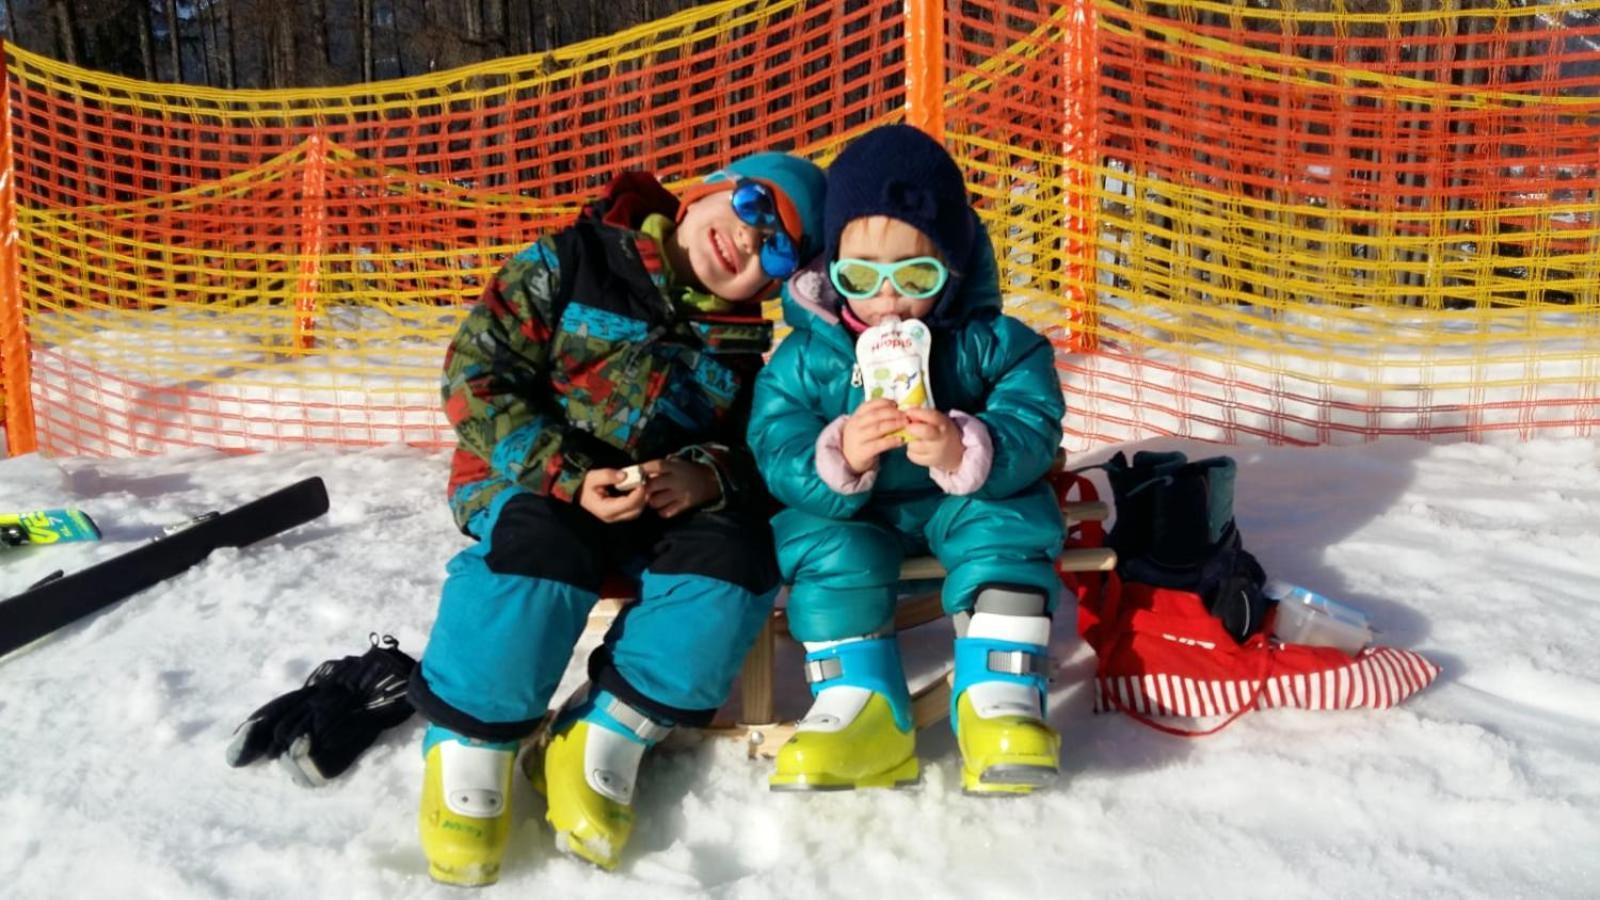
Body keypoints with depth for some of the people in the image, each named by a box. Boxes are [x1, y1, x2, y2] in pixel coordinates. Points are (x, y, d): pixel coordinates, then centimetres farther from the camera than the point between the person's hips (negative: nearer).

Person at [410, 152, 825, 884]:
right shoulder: (572, 261, -5)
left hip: (667, 509, 4)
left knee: (736, 556, -23)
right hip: (530, 481, -3)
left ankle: (605, 737, -13)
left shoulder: (740, 348, 7)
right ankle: (469, 742, -15)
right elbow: (476, 373, -10)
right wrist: (568, 476, -21)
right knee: (541, 542, -35)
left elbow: (758, 452, 7)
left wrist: (708, 477, -19)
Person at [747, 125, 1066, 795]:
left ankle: (998, 696, -18)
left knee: (1008, 527, -27)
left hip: (968, 504, 0)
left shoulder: (993, 343, -14)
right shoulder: (805, 358, -13)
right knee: (821, 542, -27)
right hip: (850, 514, 1)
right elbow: (777, 458, -19)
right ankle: (862, 707, -17)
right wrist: (837, 458, -43)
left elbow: (1032, 432, -23)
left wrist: (965, 452, -45)